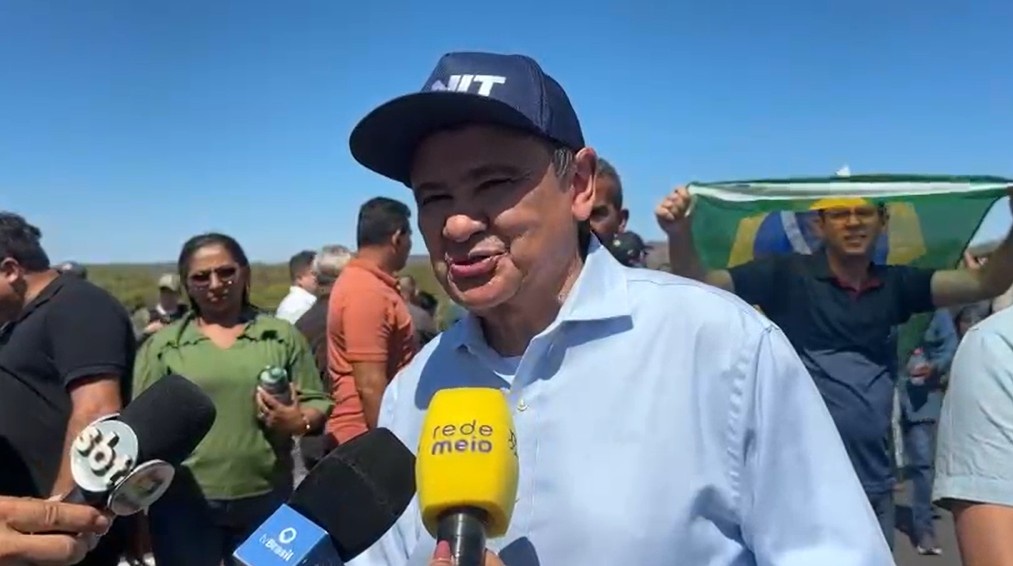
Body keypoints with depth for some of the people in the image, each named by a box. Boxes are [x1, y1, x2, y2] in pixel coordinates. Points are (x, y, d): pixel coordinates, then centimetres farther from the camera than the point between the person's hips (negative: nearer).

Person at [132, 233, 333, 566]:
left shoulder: (283, 335, 4)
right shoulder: (162, 345, 4)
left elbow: (317, 405, 4)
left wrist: (299, 422, -17)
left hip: (265, 500, 1)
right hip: (184, 504, 0)